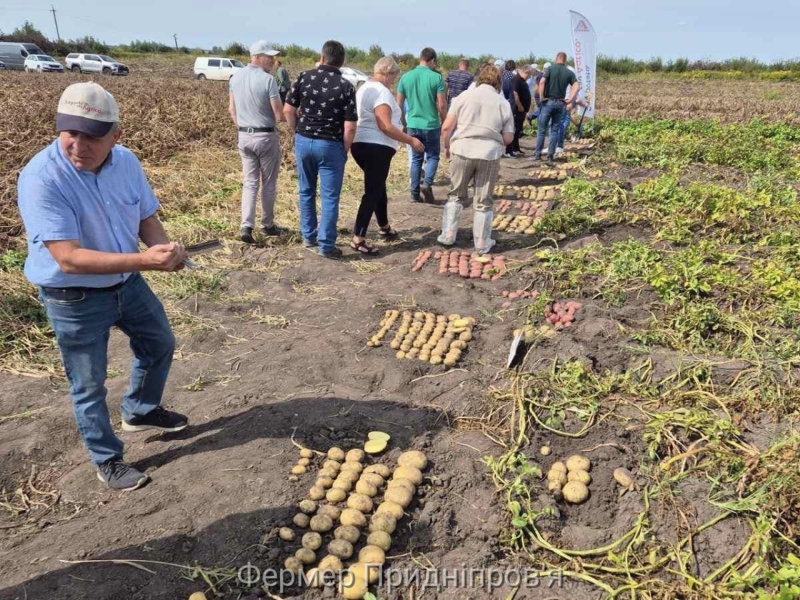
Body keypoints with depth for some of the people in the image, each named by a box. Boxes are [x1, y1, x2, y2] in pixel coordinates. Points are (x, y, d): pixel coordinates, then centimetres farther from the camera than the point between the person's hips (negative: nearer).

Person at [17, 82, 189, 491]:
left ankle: (140, 411, 50)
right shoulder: (41, 178, -27)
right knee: (89, 386, 10)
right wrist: (144, 260, -39)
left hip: (128, 283, 7)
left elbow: (147, 218, 2)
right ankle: (107, 461, 32)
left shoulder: (126, 162, -9)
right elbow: (69, 259, -33)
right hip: (74, 301, -6)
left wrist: (165, 248, -21)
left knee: (160, 344, 24)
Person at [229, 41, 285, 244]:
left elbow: (232, 109, 12)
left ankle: (246, 227, -3)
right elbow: (279, 116, -16)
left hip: (244, 136, 5)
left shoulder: (235, 78, 4)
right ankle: (267, 225, 20)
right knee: (268, 184, 9)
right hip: (266, 137, -5)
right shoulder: (267, 80, -16)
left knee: (249, 183, 8)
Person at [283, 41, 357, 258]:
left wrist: (297, 132, 13)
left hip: (303, 141, 4)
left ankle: (308, 236, 27)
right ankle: (326, 245, 5)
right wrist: (345, 150, 1)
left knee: (306, 191, 18)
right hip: (330, 145, -3)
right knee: (329, 197, 3)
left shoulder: (305, 77, -1)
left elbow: (288, 110, 0)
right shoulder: (346, 86, -9)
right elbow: (350, 127, -13)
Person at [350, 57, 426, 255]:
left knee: (378, 187, 21)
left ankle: (384, 227, 35)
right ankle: (358, 238, -10)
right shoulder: (381, 92, -14)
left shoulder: (365, 88, 17)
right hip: (376, 147, -10)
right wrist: (411, 140, -16)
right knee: (373, 192, -7)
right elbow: (385, 126, -22)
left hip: (361, 144, 10)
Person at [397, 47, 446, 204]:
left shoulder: (406, 77, 2)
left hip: (413, 125, 3)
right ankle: (427, 183, -9)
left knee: (416, 159, 13)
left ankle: (415, 194, 12)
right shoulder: (436, 77, -8)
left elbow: (399, 104, 6)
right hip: (431, 125, -3)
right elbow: (442, 105, -10)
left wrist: (404, 123, 17)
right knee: (432, 156, 13)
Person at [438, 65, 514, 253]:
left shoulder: (464, 95, 4)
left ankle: (448, 235, 16)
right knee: (483, 200, 9)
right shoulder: (503, 103, 8)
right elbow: (508, 138, 5)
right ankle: (482, 243, 15)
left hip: (462, 150, 0)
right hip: (490, 153, 0)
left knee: (456, 195, 15)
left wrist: (447, 146, 14)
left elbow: (446, 127, -1)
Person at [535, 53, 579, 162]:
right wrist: (569, 100, -3)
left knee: (542, 129, 4)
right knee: (555, 130, 9)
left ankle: (537, 154, 4)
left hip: (548, 102, -2)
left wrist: (542, 97, -11)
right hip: (560, 103, 2)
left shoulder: (550, 68, -2)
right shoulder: (569, 73, 5)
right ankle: (550, 155, 7)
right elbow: (577, 87, -6)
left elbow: (542, 82, -17)